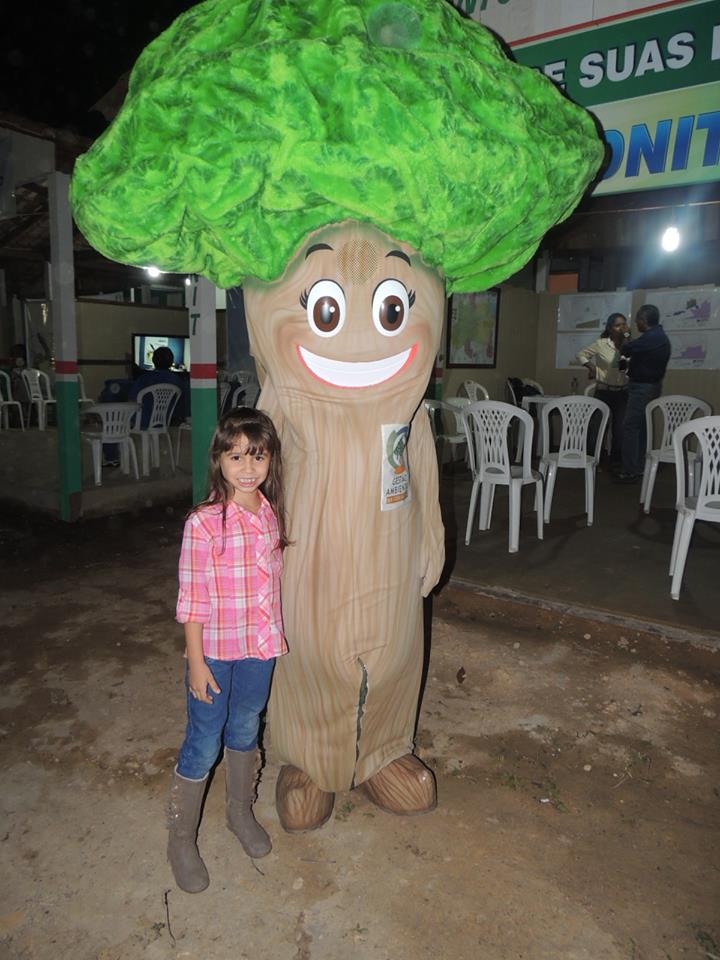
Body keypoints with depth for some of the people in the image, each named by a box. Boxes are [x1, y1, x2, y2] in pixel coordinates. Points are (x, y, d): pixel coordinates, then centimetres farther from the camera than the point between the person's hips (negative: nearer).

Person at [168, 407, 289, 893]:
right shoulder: (203, 523, -20)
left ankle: (241, 810, 47)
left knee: (245, 731, 23)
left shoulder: (272, 513, -4)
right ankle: (181, 839, 33)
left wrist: (279, 636, 10)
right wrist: (196, 662, -13)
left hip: (261, 646, 5)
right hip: (215, 650, -5)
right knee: (204, 743, 10)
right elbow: (192, 599, -15)